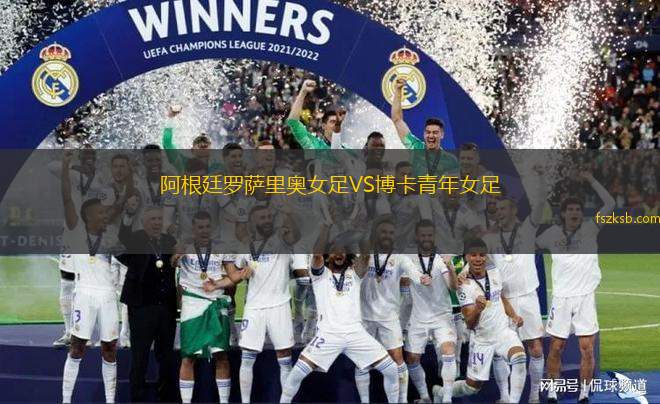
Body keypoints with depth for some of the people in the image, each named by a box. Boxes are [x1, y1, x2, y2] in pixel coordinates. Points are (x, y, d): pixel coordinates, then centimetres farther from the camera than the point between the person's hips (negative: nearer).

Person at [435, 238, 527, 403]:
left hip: (503, 331, 3)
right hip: (481, 339, -3)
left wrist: (514, 316, 5)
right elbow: (470, 324, -21)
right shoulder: (465, 286, -18)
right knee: (473, 386, 6)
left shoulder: (494, 272, -2)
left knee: (519, 358, -28)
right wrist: (477, 309, -41)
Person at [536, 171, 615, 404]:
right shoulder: (552, 233, 5)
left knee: (587, 349, -2)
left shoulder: (590, 229, 1)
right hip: (561, 297, 1)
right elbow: (533, 247, 22)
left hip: (586, 296, -1)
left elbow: (610, 204, -7)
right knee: (556, 348, 5)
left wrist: (592, 181, -7)